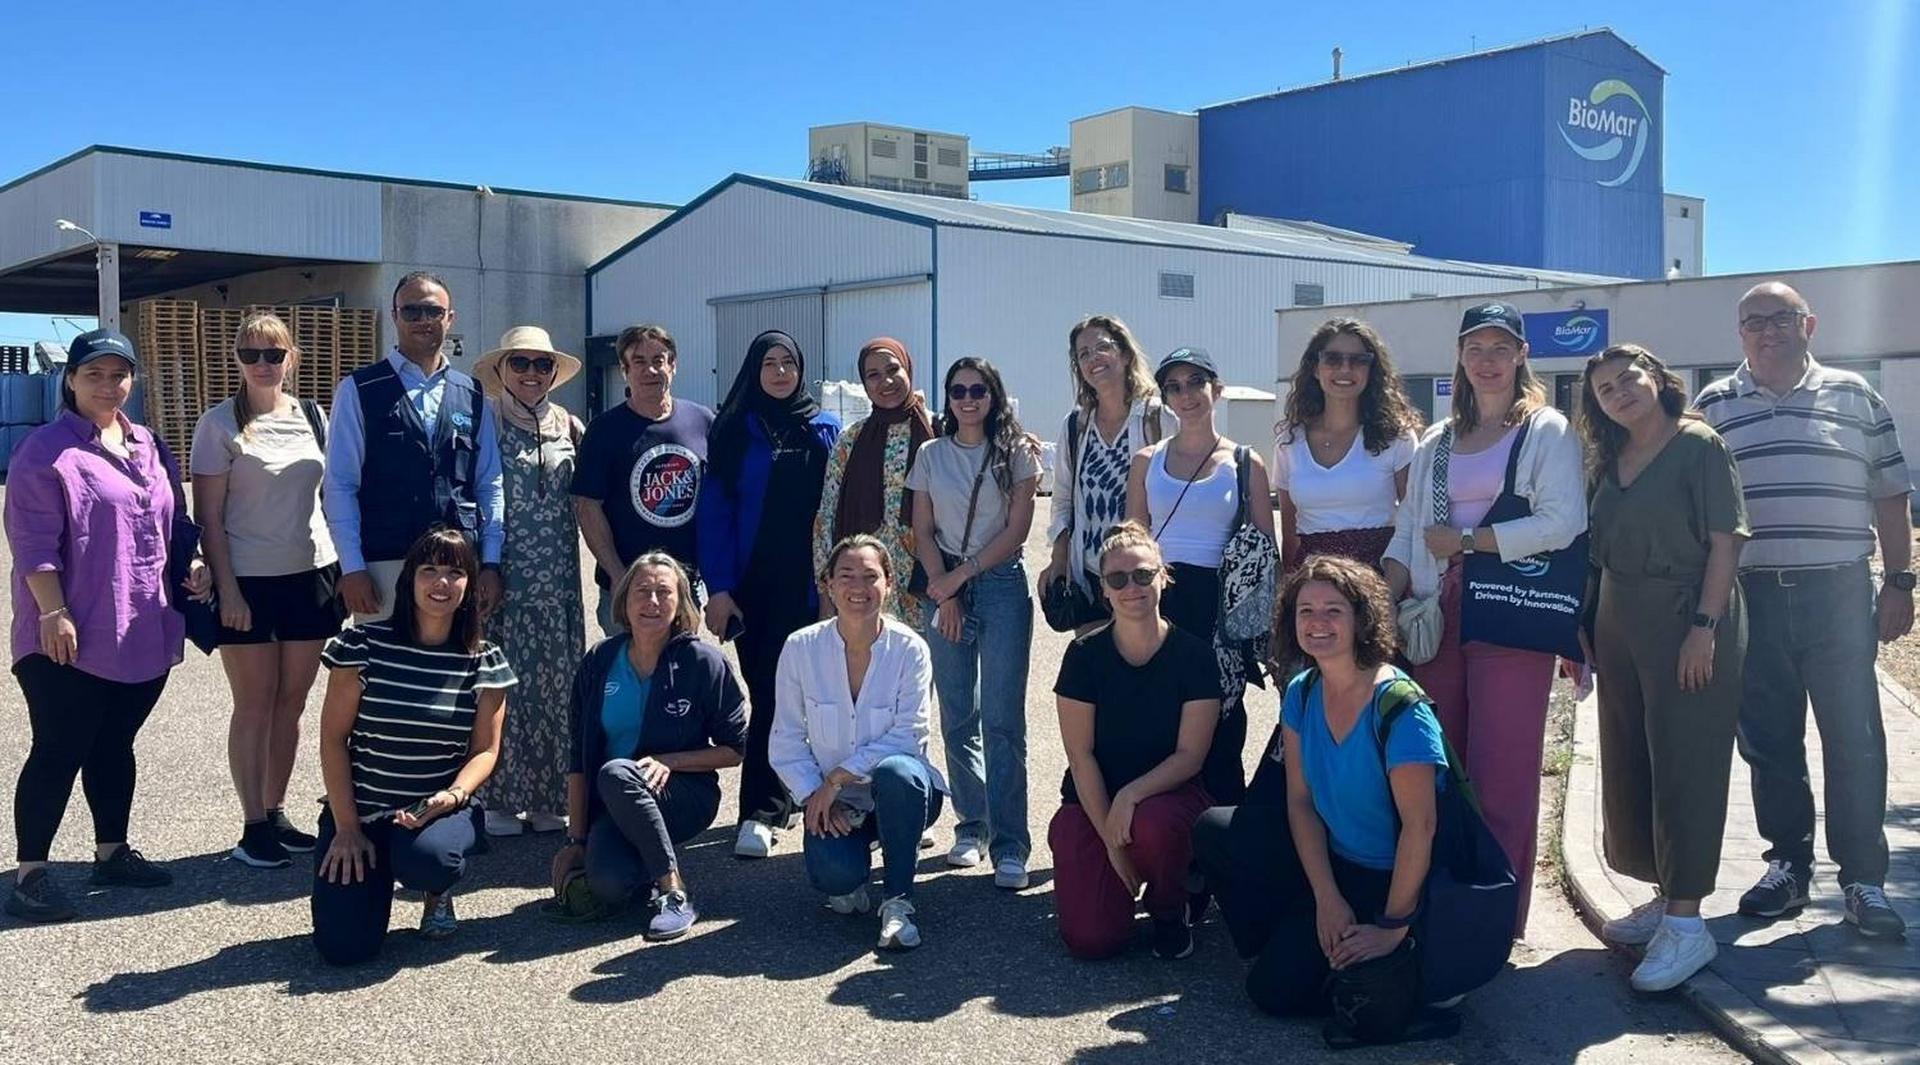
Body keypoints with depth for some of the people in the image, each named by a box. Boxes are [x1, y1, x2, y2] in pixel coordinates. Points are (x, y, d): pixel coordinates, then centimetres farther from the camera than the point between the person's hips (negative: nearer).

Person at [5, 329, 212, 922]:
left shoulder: (150, 449, 14)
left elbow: (173, 522, 22)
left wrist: (193, 564, 4)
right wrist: (54, 613, -19)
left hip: (144, 636, 6)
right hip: (72, 640, -6)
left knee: (115, 745, 16)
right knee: (58, 752, -3)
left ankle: (112, 852, 27)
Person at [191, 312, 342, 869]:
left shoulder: (314, 417, 6)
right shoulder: (220, 424, -5)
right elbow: (209, 516, -7)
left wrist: (344, 568, 8)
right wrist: (226, 588, -12)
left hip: (312, 574, 4)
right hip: (248, 580, -4)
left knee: (292, 701, 9)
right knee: (255, 704, 2)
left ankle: (276, 812, 22)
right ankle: (253, 827, 10)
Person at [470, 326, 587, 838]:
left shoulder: (570, 427, 11)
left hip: (556, 580, 3)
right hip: (502, 577, -3)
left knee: (555, 681, 4)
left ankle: (549, 798, 13)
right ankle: (498, 798, 8)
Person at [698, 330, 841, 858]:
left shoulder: (826, 429, 7)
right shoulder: (734, 429, 5)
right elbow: (715, 510, 0)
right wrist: (719, 586, -7)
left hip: (806, 584, -1)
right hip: (750, 582, 1)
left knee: (775, 691, -6)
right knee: (764, 690, 4)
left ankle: (761, 809, -4)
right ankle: (778, 799, 15)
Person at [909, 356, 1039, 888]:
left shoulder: (1016, 453, 2)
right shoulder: (931, 455, 9)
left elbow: (1016, 530, -3)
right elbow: (922, 532, 7)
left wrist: (962, 575, -8)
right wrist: (944, 592, -4)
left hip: (1001, 585, -3)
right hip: (944, 587, 3)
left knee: (1002, 720, -7)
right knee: (957, 718, 6)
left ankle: (1010, 845, -7)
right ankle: (972, 826, 17)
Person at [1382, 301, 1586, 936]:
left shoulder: (1548, 432, 3)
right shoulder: (1436, 443, 19)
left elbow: (1562, 523, -10)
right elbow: (1406, 532, 15)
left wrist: (1464, 540, -9)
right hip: (1439, 616, 5)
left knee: (1501, 774, -4)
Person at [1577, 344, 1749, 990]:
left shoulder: (1699, 445, -5)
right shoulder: (1608, 462, 14)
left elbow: (1725, 542, -11)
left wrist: (1704, 626, -18)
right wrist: (1584, 629, 8)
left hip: (1686, 620, -7)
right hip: (1619, 625, 7)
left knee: (1684, 766, -7)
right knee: (1629, 765, 9)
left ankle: (1687, 921, -3)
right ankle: (1665, 896, 22)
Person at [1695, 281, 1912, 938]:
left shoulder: (1854, 396, 8)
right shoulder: (1713, 407, 7)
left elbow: (1890, 496, 9)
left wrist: (1899, 582, 3)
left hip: (1839, 593, -1)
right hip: (1749, 598, 1)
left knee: (1855, 739, -1)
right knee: (1767, 741, 8)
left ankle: (1863, 879, 8)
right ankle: (1788, 864, 21)